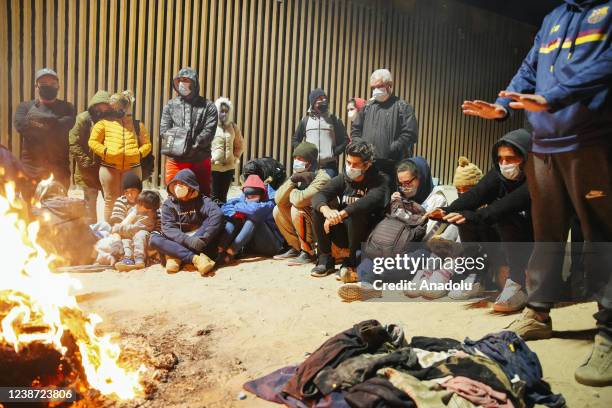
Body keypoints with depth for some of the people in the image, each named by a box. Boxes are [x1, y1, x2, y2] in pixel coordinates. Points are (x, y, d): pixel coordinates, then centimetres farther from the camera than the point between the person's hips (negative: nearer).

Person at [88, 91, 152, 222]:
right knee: (111, 200, 2)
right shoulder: (104, 123, 15)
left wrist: (139, 153, -2)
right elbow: (93, 141, 8)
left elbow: (146, 144, 17)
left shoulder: (137, 125, 20)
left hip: (132, 167, 1)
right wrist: (106, 152, -7)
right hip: (109, 166, -1)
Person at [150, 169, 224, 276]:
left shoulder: (201, 200, -2)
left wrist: (203, 239, -32)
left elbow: (218, 214, -22)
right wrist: (187, 240, -29)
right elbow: (168, 228, -11)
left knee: (214, 219, -24)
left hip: (197, 241, -1)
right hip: (178, 242, 1)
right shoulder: (168, 204, 3)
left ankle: (176, 257, -27)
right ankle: (195, 258, -37)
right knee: (154, 239, -25)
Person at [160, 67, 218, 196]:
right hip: (175, 160, 2)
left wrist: (193, 147, -19)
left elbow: (209, 131, -6)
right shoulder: (170, 105, 13)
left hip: (200, 161, -1)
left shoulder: (208, 106, 5)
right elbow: (164, 130, 3)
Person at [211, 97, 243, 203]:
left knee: (223, 195, 12)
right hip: (213, 167, -4)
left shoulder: (233, 126, 9)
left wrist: (236, 157, 8)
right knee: (213, 196, 0)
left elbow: (239, 144, 18)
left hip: (229, 167, 4)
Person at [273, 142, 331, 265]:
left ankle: (308, 252, -14)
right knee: (278, 210, 0)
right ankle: (296, 248, 10)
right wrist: (292, 180, -19)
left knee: (297, 210, -29)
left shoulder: (322, 178, -23)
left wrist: (291, 192, -15)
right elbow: (278, 199, -7)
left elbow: (300, 200, -38)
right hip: (311, 220, 8)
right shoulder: (299, 176, 2)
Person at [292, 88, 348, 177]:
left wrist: (334, 153, -5)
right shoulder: (305, 120, 11)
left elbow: (344, 140, 8)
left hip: (329, 165, -1)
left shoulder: (334, 120, 8)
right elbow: (295, 140, 16)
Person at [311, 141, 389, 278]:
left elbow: (370, 201, -31)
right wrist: (326, 210, -39)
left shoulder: (379, 181, -9)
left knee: (356, 213, -32)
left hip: (367, 235, -4)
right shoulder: (342, 179, 2)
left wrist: (340, 214, -41)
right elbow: (319, 196, -16)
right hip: (342, 236, 4)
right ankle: (325, 259, -8)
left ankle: (352, 262, -12)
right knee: (318, 209, -15)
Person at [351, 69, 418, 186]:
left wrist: (391, 150, -14)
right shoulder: (367, 107, 17)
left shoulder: (403, 107, 2)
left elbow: (410, 134, -8)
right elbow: (355, 130, 21)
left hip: (392, 166, -4)